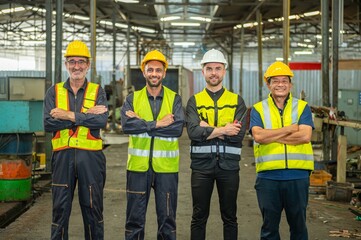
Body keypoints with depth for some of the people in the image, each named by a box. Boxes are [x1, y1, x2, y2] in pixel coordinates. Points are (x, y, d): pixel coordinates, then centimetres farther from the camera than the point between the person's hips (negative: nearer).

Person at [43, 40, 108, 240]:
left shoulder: (97, 92, 5)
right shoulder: (54, 92, 7)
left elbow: (102, 121, -13)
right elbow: (48, 124, -9)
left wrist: (70, 116, -16)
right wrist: (86, 114, -14)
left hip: (90, 156, -1)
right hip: (63, 156, 1)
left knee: (92, 208, 8)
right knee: (60, 209, 6)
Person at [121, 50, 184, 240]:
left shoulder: (174, 99, 2)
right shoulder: (132, 99, 4)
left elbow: (178, 128, -15)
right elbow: (127, 125, -14)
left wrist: (141, 124, -16)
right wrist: (157, 124, -19)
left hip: (166, 167, 0)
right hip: (138, 166, 0)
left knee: (167, 217, 9)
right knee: (135, 217, 9)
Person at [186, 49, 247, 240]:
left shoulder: (237, 101, 5)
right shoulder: (194, 101, 5)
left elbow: (239, 134, -10)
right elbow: (193, 131, -13)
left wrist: (208, 129, -14)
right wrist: (223, 130, -17)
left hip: (229, 165, 0)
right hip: (201, 165, 0)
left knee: (229, 217, 10)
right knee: (199, 217, 8)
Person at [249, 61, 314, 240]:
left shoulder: (302, 107, 5)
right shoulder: (258, 109, 5)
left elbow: (305, 136, -11)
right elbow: (258, 135, -13)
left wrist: (271, 136, -11)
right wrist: (289, 129, -10)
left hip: (297, 176, 0)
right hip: (268, 176, 0)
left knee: (298, 224, 12)